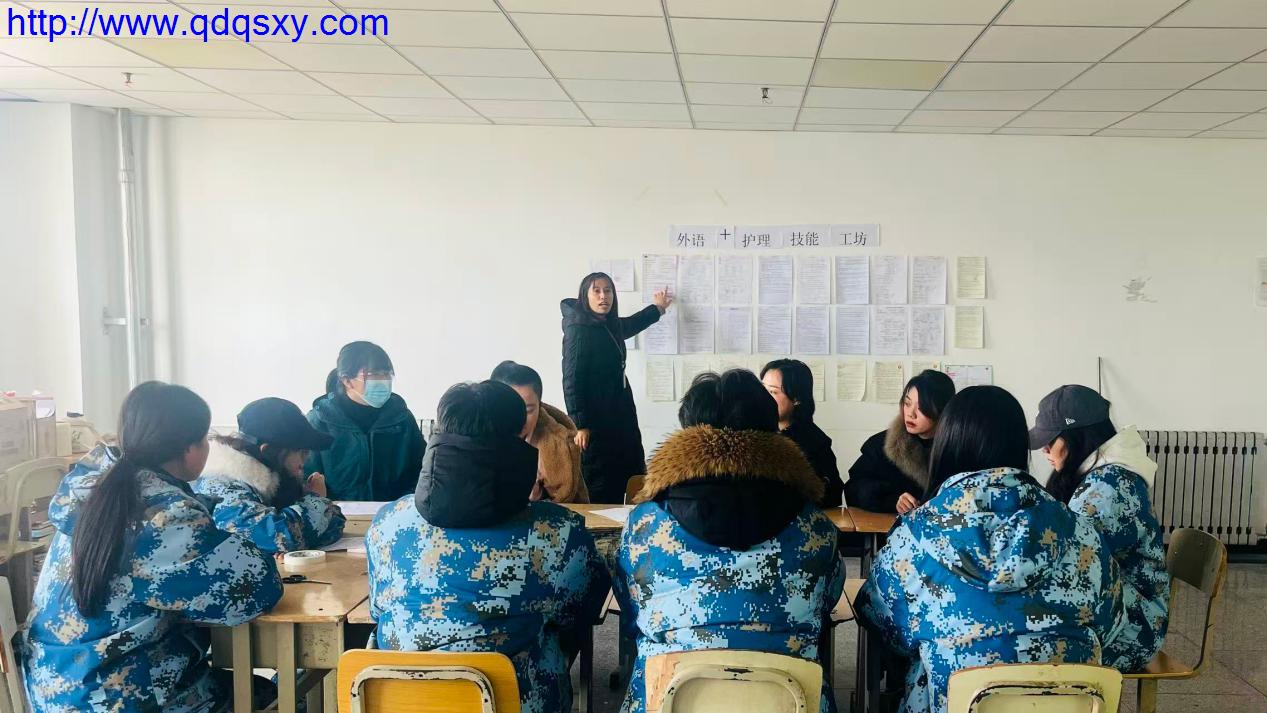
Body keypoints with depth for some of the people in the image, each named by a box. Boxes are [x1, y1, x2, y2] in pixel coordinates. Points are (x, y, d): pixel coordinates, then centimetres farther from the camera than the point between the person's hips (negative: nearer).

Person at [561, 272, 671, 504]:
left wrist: (658, 308, 49)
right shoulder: (578, 329, -11)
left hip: (621, 415, 9)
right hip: (595, 419, -8)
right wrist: (580, 424, -21)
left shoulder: (610, 326, 12)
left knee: (625, 483, 7)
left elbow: (629, 325, 37)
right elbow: (572, 379, -16)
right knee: (599, 492, -7)